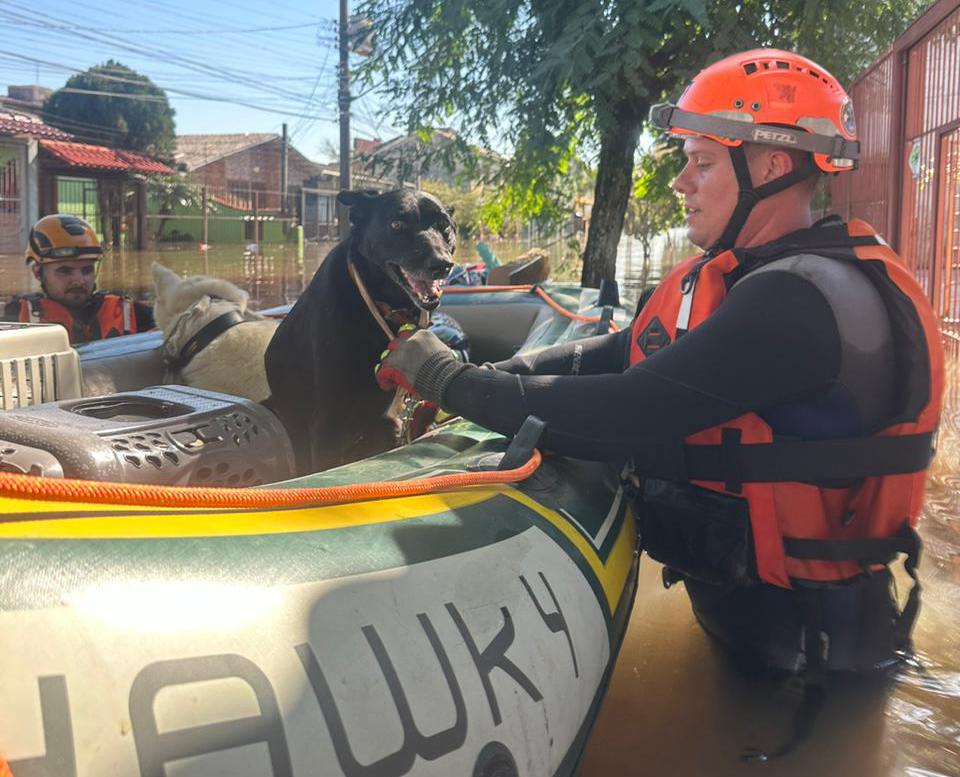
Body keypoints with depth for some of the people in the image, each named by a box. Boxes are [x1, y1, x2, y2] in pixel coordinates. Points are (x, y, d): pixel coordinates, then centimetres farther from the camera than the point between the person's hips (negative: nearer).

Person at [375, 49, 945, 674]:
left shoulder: (798, 299, -26)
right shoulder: (738, 277, 6)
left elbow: (624, 418, -31)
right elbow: (615, 358, 4)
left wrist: (450, 380, -21)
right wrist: (487, 374, -10)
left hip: (792, 629, -8)